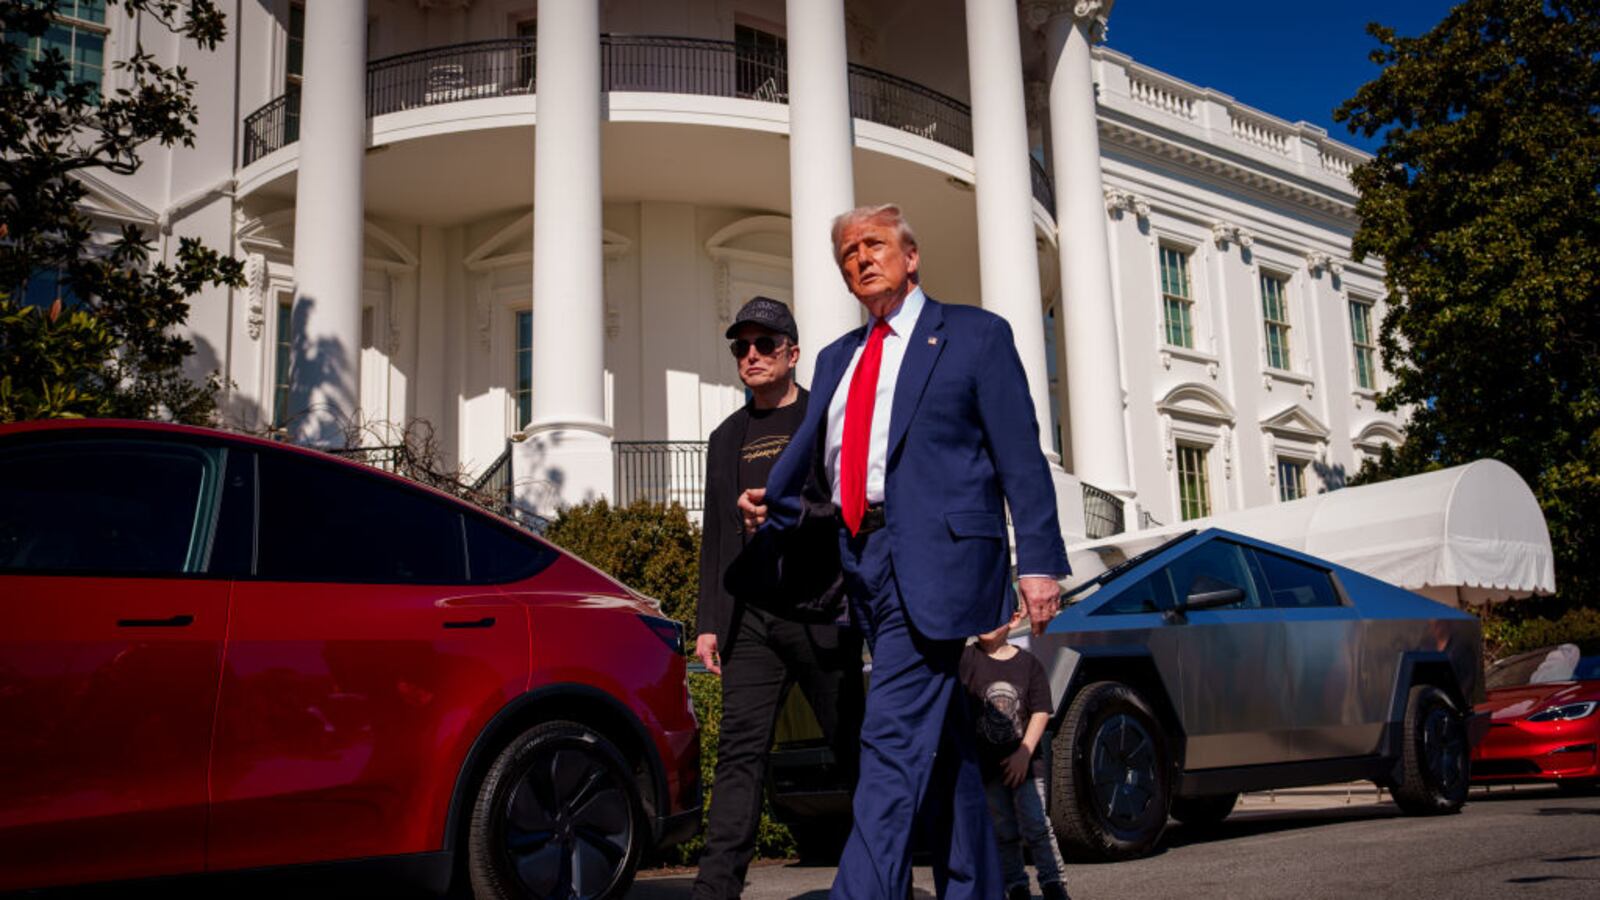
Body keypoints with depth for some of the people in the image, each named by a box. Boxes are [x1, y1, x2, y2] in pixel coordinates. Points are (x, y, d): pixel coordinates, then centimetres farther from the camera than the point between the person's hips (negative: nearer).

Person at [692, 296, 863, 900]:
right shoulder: (727, 438, 18)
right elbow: (714, 539, 18)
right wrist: (708, 622, 11)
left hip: (822, 616, -3)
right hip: (751, 621, 3)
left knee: (857, 752, 4)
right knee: (740, 752, -5)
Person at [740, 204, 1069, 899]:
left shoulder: (975, 335, 5)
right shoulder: (836, 359, 22)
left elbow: (1021, 457, -2)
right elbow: (805, 450, 13)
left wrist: (1038, 561, -11)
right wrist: (767, 504, -7)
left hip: (936, 557, -6)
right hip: (864, 563, 6)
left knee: (894, 742, -15)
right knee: (942, 751, 13)